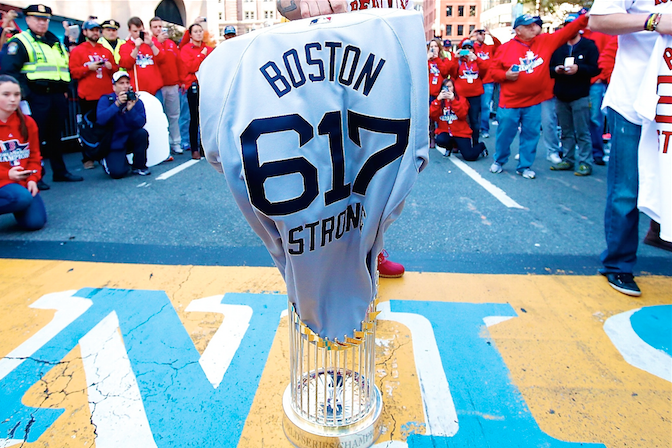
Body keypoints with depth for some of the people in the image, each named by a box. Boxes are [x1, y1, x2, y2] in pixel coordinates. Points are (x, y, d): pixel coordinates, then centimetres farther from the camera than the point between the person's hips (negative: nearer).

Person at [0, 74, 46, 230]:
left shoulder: (28, 123, 6)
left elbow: (34, 156, 10)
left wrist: (33, 179, -6)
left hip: (23, 181, 4)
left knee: (35, 222, -12)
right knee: (23, 198, -35)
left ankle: (16, 207, 21)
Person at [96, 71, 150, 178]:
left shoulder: (136, 101, -3)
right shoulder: (106, 100, -7)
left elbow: (141, 123, -16)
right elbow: (100, 120, -24)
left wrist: (130, 109, -32)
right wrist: (117, 104, -31)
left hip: (131, 140, 3)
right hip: (114, 144, -2)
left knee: (142, 133, -29)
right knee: (118, 173, -22)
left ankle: (139, 166, -9)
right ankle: (107, 161, 18)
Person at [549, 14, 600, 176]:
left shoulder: (589, 46, 2)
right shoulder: (558, 46, 14)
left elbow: (596, 69, -6)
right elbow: (549, 68, 11)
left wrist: (578, 69, -20)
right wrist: (555, 70, -10)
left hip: (580, 96, -4)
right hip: (561, 96, 4)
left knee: (582, 132, -4)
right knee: (566, 132, 10)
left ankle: (585, 162, 2)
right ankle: (568, 160, 19)